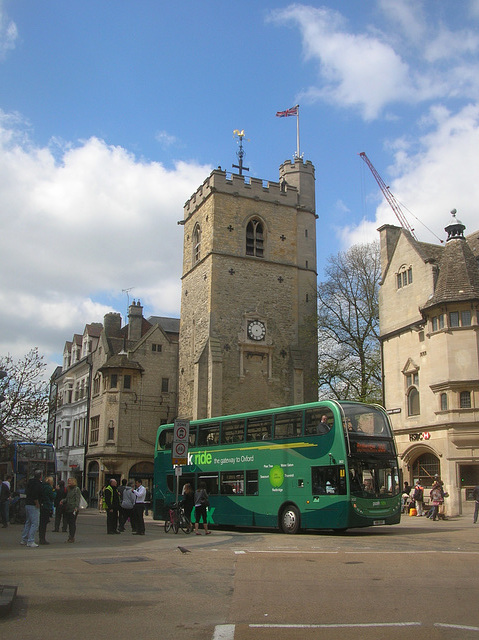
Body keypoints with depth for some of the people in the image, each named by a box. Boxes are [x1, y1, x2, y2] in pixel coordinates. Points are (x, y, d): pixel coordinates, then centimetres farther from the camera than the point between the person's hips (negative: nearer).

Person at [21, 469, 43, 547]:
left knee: (28, 523, 18)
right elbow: (35, 495, -25)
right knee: (35, 523, -6)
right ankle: (30, 541, -8)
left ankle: (24, 539, 23)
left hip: (27, 504, 10)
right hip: (33, 506, -10)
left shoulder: (30, 481, 11)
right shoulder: (37, 483, -17)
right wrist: (37, 503, -14)